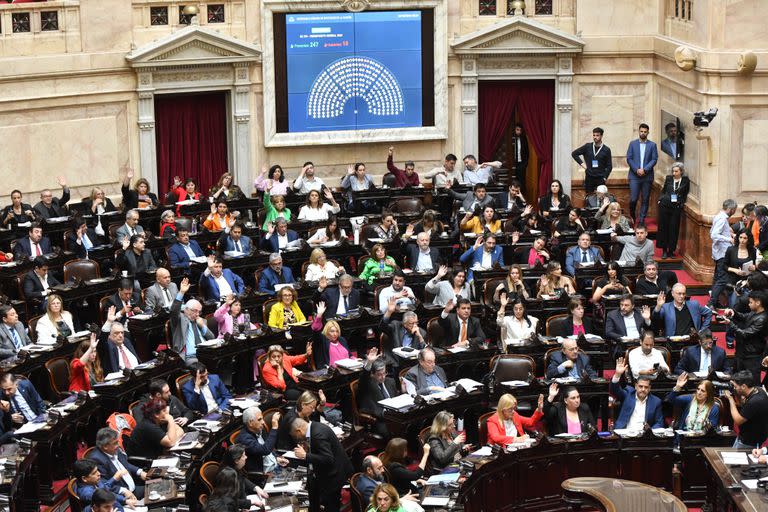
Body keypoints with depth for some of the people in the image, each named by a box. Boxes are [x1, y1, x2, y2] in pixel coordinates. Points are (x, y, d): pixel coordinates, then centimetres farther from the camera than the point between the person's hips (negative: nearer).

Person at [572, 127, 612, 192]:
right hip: (589, 178, 2)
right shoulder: (587, 146, 5)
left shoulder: (606, 150, 2)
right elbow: (574, 154, 11)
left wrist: (605, 177, -6)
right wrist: (581, 163, 2)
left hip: (600, 179, -2)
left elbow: (609, 166, 4)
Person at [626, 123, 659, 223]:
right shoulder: (633, 144, 7)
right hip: (634, 175, -1)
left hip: (647, 176, 1)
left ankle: (642, 219, 8)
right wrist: (636, 170, -10)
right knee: (633, 199, -6)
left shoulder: (652, 145, 6)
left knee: (645, 199, 1)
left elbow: (654, 159, 1)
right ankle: (632, 216, 18)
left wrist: (645, 170, -12)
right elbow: (629, 159, 3)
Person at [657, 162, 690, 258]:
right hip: (665, 206, 1)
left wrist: (682, 202, 1)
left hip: (677, 207, -1)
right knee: (663, 227, 2)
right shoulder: (668, 178, 6)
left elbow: (685, 194, 14)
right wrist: (660, 199, 2)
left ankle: (671, 251, 11)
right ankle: (664, 250, 11)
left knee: (674, 229, 1)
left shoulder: (685, 181, 4)